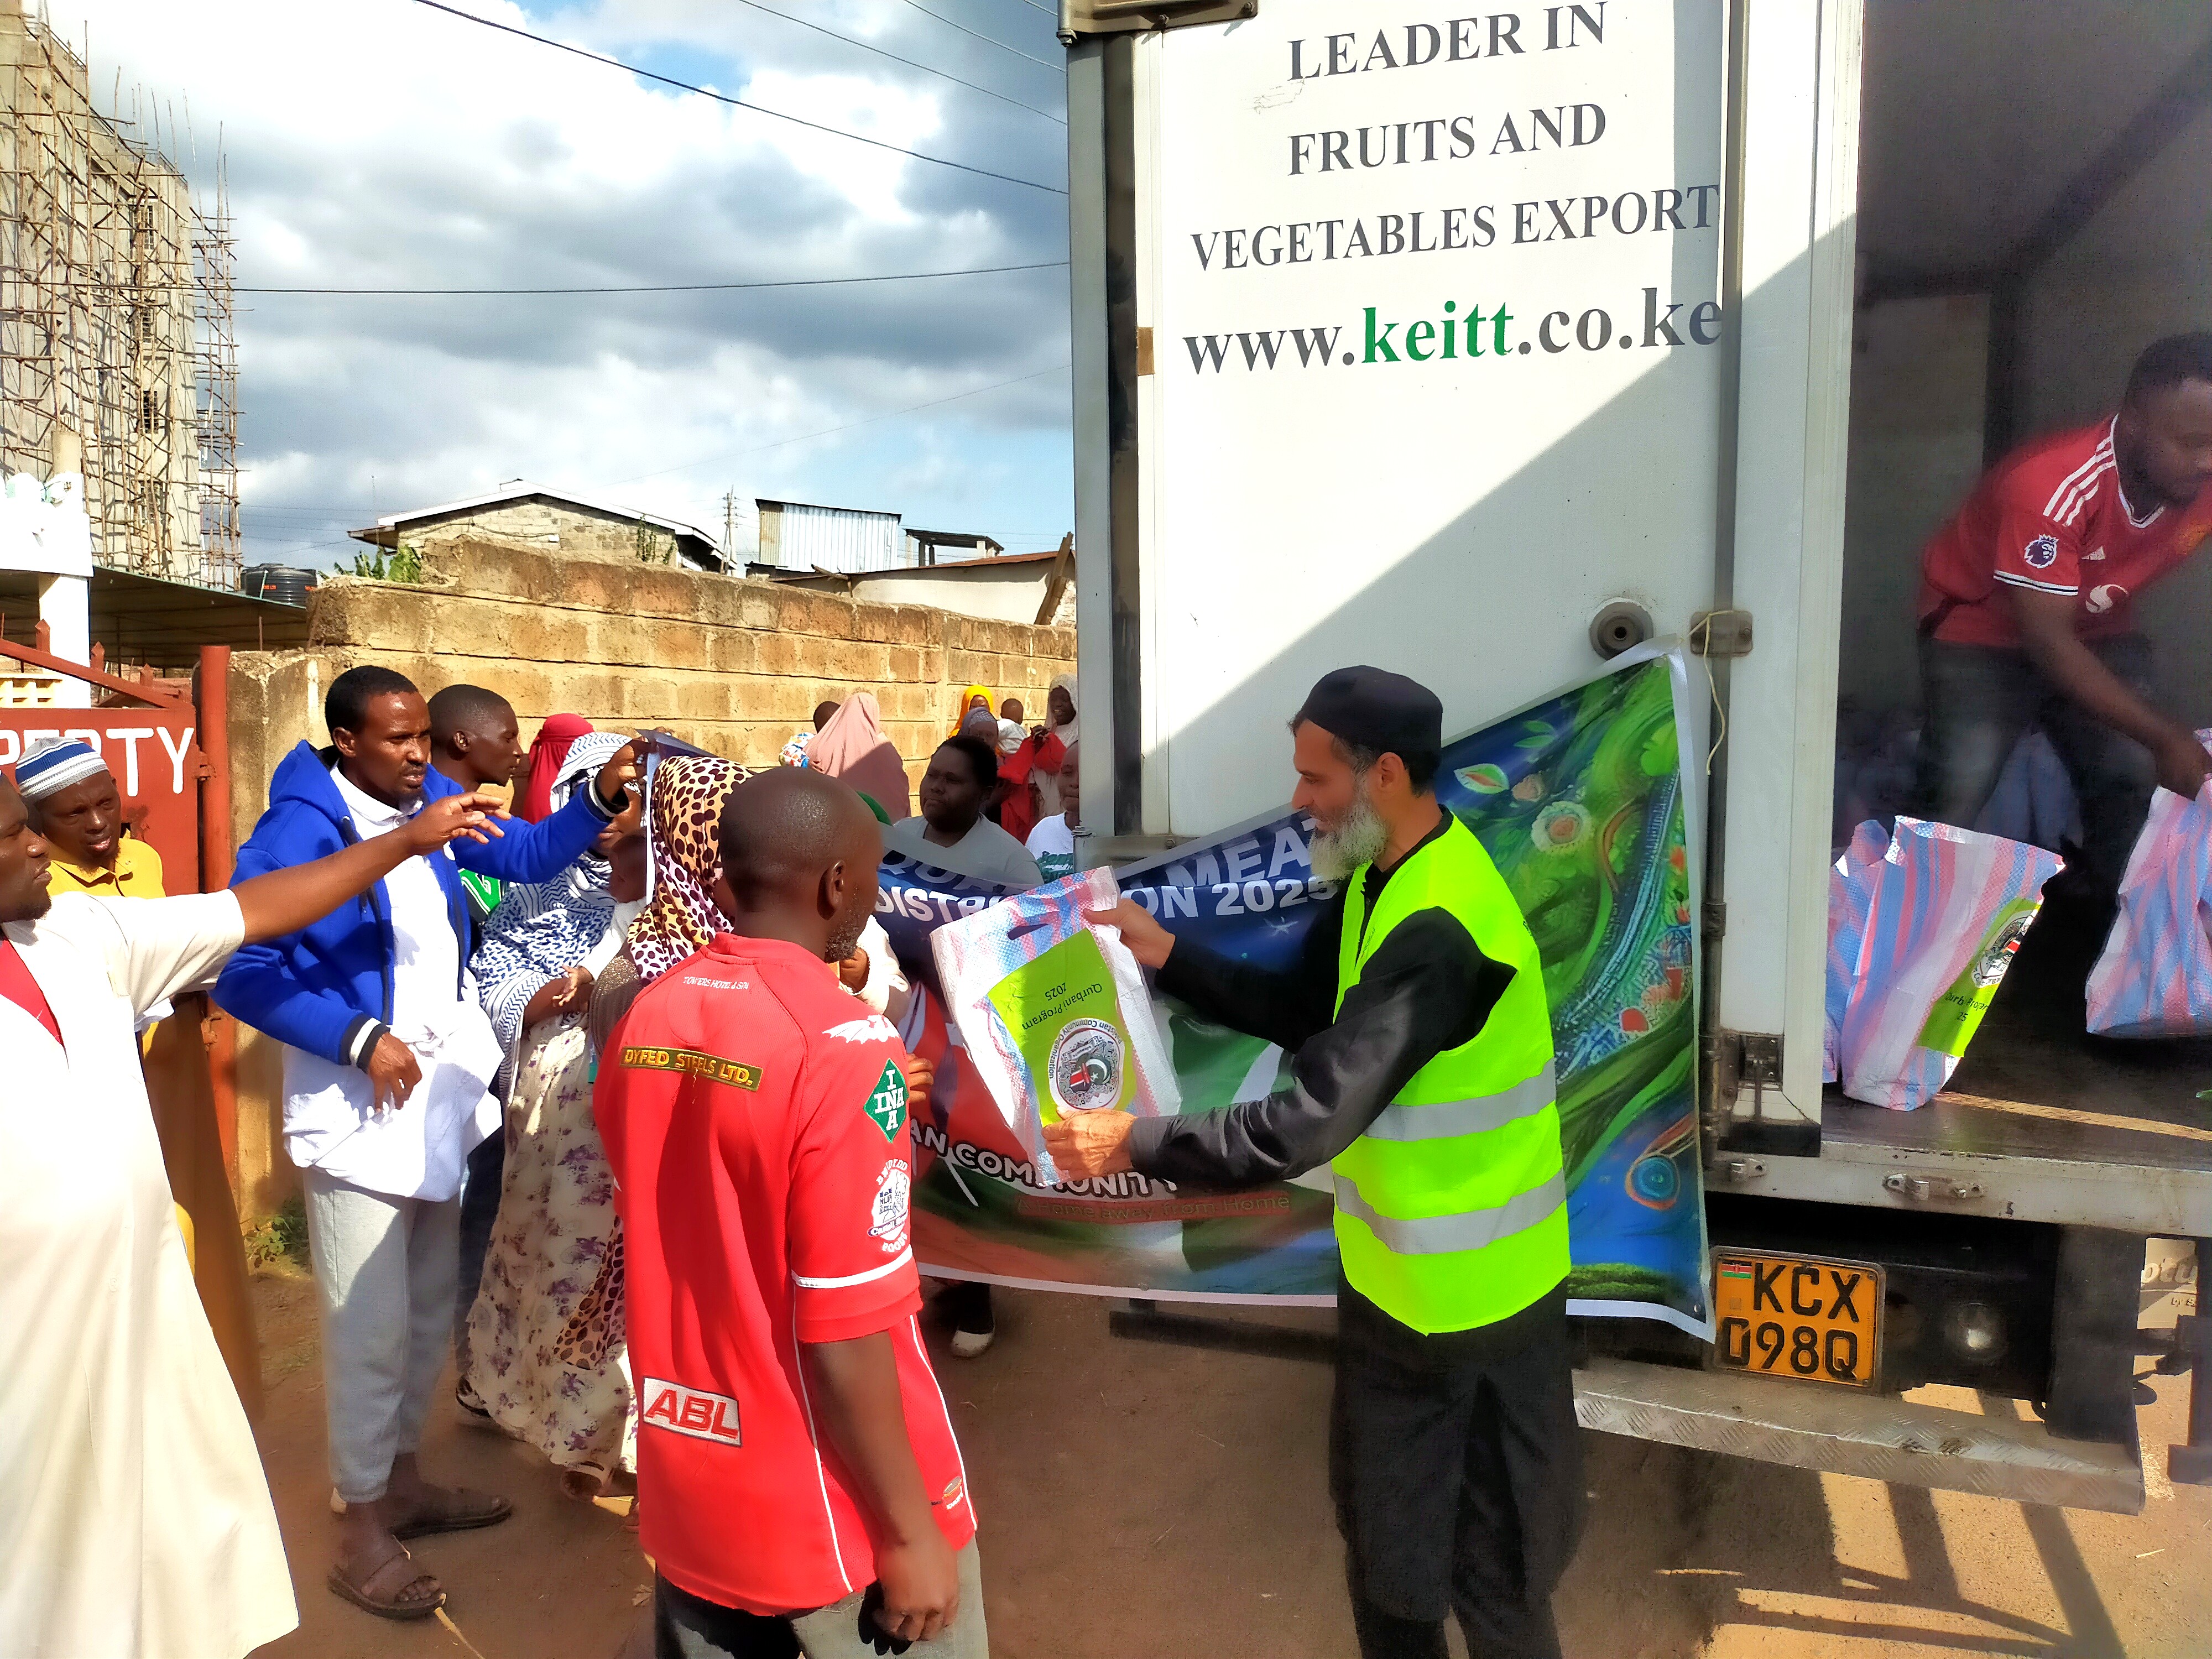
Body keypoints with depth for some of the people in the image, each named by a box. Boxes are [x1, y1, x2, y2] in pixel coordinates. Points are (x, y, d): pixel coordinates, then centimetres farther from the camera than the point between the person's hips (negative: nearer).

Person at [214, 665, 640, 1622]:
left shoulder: (430, 801, 1)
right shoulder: (298, 833, -17)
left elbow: (524, 857, 8)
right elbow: (241, 973, -18)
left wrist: (599, 800, -8)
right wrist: (360, 1039, -21)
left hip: (442, 1099, 7)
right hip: (358, 1114, -7)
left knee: (431, 1313, 19)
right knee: (372, 1330, 2)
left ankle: (401, 1477, 38)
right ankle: (362, 1529, 21)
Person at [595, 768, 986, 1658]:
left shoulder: (644, 1021, -3)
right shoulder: (844, 1047, -24)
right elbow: (844, 1338, -23)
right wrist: (909, 1531, -12)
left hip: (688, 1490, 7)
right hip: (832, 1518, -6)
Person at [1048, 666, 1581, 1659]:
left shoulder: (1439, 933, -31)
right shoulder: (1376, 882, 1)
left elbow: (1307, 1123, -34)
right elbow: (1300, 1013, 12)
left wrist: (1135, 1143, -25)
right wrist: (1166, 957, 2)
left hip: (1472, 1297, -9)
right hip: (1390, 1276, 9)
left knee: (1491, 1570, 12)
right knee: (1384, 1535, 24)